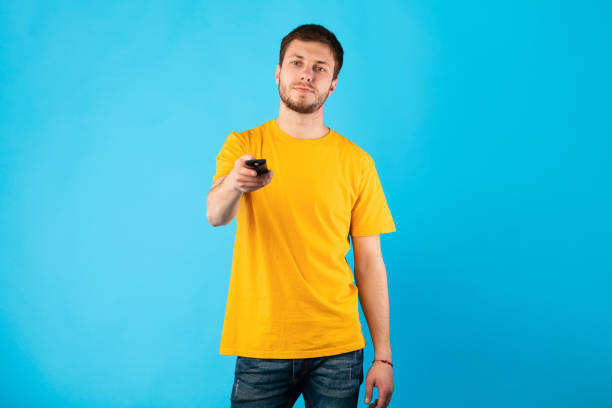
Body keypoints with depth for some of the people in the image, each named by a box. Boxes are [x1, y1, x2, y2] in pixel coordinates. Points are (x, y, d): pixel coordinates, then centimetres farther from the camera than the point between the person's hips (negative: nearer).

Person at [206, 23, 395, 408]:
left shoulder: (357, 162, 1)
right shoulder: (242, 146, 1)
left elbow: (369, 262, 2)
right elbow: (216, 215, -16)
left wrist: (383, 356, -1)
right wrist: (233, 185, -40)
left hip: (337, 351, 1)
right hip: (260, 347, 0)